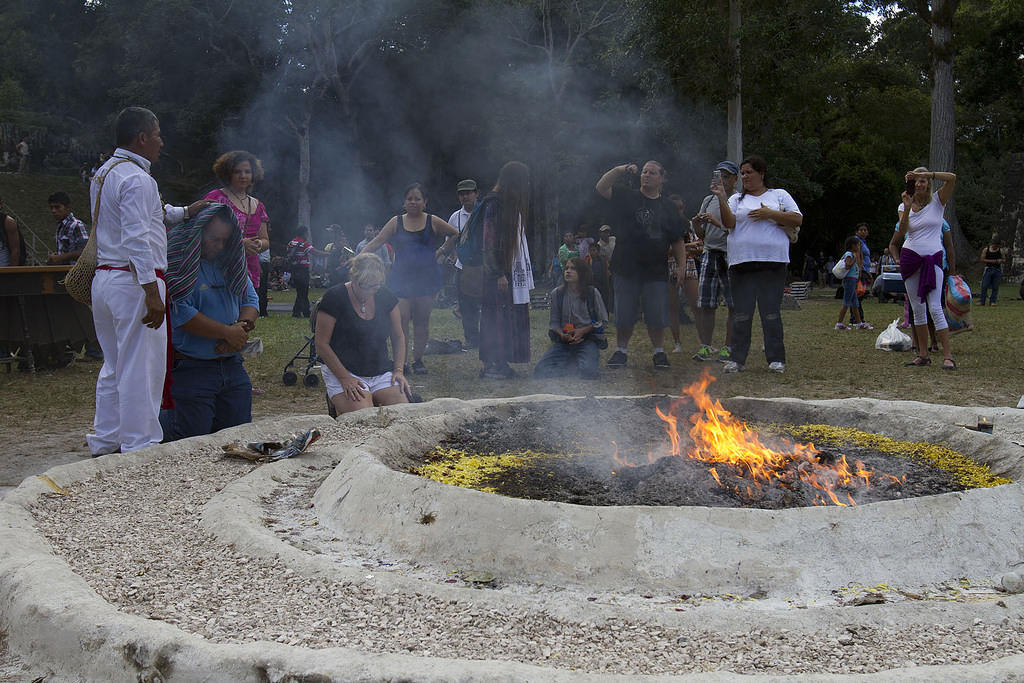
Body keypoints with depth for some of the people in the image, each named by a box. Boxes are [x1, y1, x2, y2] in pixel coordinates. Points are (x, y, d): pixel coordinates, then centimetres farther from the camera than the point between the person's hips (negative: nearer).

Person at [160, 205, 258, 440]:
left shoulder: (231, 262, 12)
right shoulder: (179, 264, -12)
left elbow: (250, 299, 13)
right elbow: (180, 313, -21)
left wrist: (243, 326, -10)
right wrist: (226, 332, -17)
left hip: (232, 366, 7)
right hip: (191, 368, -7)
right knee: (194, 436, -5)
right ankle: (156, 419, 24)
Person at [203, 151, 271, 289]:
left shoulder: (258, 206, 21)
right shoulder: (216, 198, 2)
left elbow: (266, 241, 26)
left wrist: (259, 244, 1)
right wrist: (239, 243, -15)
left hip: (250, 272, 5)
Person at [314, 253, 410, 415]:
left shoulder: (385, 297, 7)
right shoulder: (334, 298, -8)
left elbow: (398, 337, 17)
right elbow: (321, 344, -9)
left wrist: (398, 370, 1)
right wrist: (345, 378, -16)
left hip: (382, 373, 5)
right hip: (342, 371, -4)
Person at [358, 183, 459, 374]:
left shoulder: (433, 222, 6)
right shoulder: (396, 222, 7)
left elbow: (455, 235, 16)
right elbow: (377, 242, 4)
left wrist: (441, 252, 7)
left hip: (427, 278, 0)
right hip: (401, 278, 0)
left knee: (422, 321, 4)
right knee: (400, 319, -10)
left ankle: (418, 360, 16)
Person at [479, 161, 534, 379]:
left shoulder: (514, 205, 15)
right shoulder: (494, 205, -13)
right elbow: (489, 243, -16)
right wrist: (499, 273, -19)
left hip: (513, 269, 9)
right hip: (499, 272, -9)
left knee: (511, 317, 8)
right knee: (496, 315, -5)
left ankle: (501, 363, 12)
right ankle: (490, 364, 0)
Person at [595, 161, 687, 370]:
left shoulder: (668, 207, 11)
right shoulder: (627, 197, 7)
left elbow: (677, 241, 12)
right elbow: (601, 188, -8)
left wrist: (682, 265, 3)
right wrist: (620, 170, -17)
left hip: (656, 271, 1)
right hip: (626, 268, -1)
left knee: (657, 315, 3)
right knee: (624, 315, 3)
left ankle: (659, 352, 17)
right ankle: (620, 351, 16)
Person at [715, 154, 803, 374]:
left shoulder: (779, 195, 13)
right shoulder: (737, 199, 16)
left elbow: (797, 219, 3)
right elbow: (729, 223, -1)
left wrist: (770, 214, -7)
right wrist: (721, 199, -12)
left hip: (772, 261, -1)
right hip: (741, 262, 2)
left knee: (771, 311, -2)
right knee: (741, 312, 0)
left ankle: (776, 359, 3)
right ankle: (737, 358, 5)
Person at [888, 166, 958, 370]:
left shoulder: (937, 201, 2)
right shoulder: (904, 206, 9)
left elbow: (952, 178, -15)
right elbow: (901, 231, -7)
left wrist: (925, 173, -16)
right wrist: (908, 208, -17)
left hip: (932, 259, -4)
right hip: (910, 257, 4)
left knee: (935, 308, -12)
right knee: (917, 309, 6)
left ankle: (948, 356, -13)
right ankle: (923, 355, 12)